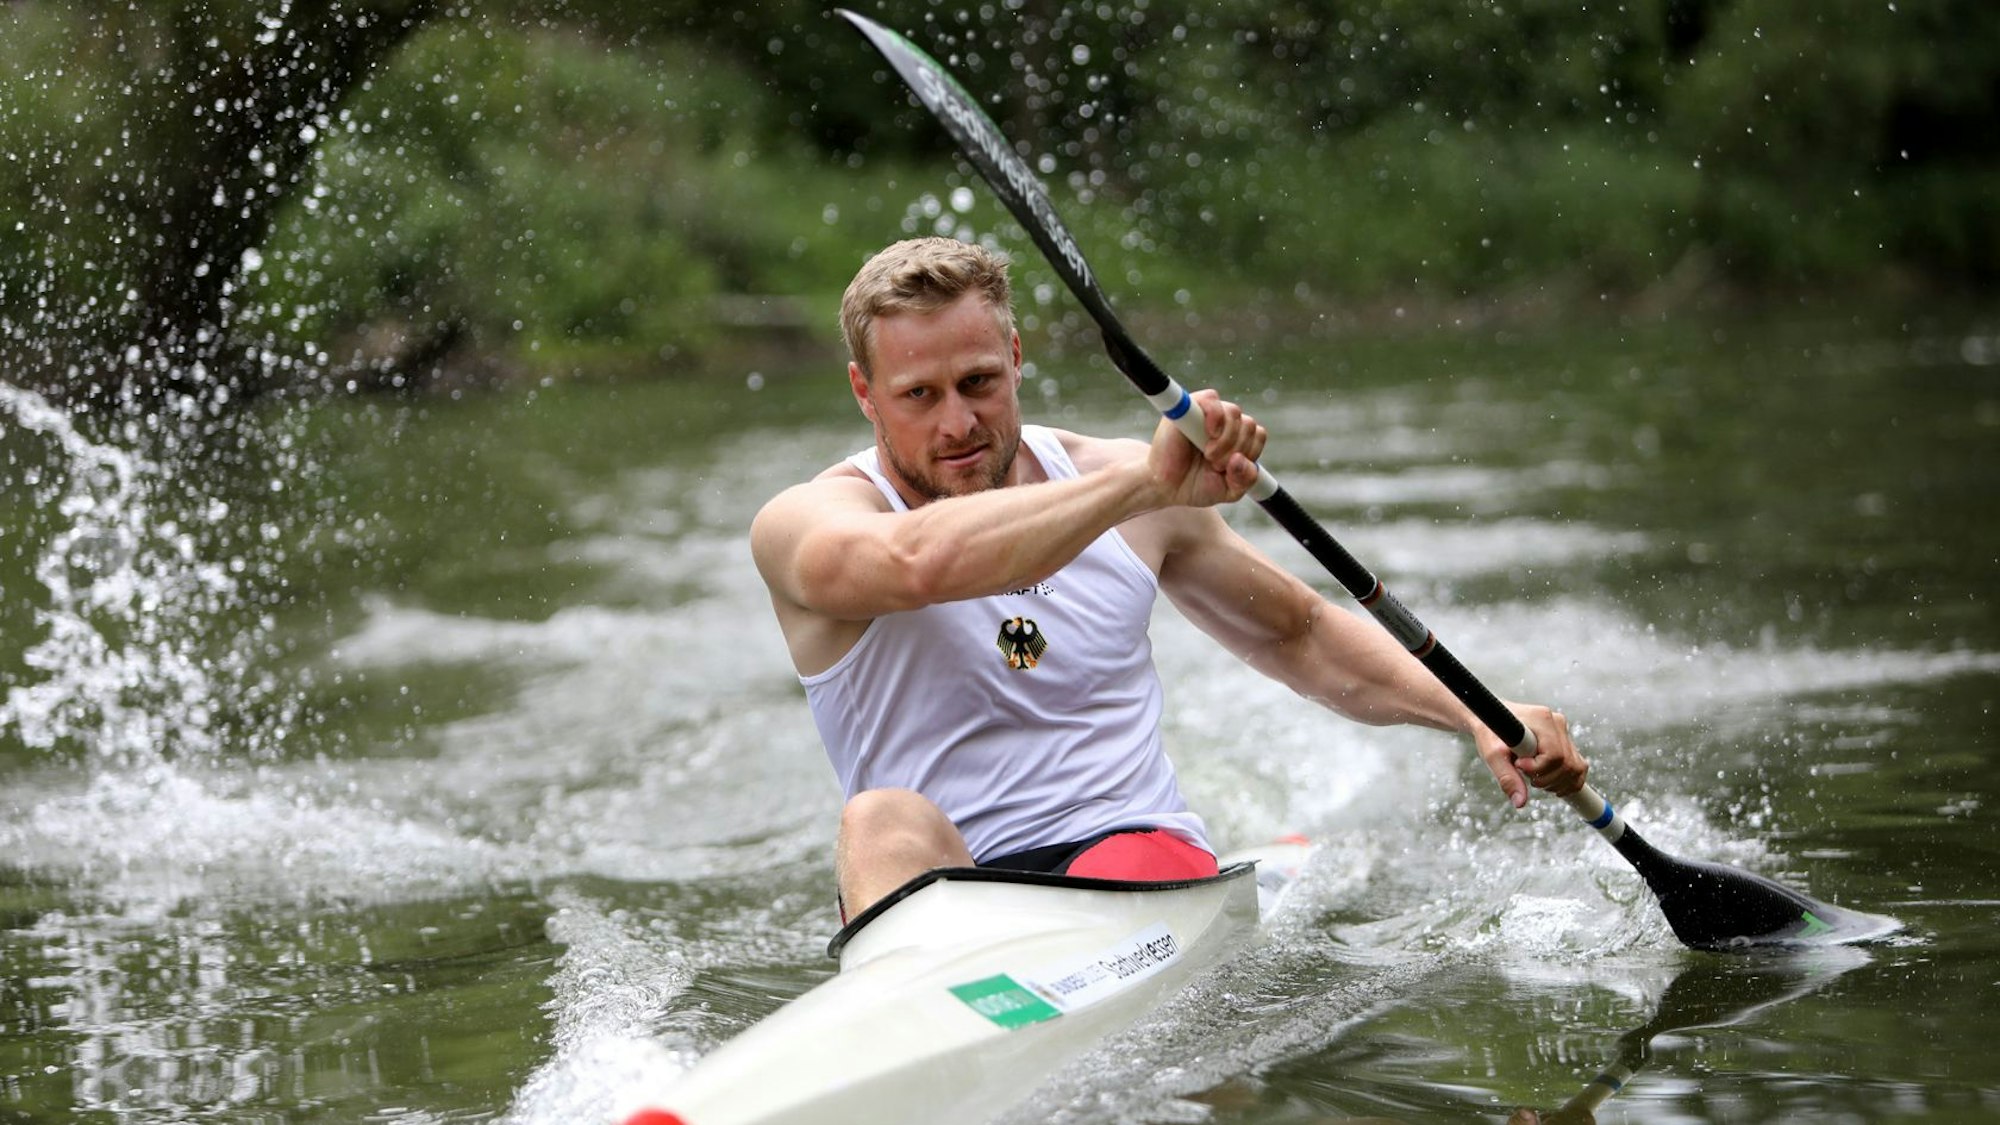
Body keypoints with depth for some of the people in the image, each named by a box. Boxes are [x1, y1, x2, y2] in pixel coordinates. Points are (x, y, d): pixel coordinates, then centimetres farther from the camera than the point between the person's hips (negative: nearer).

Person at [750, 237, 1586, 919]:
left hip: (1152, 864, 3)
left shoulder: (1118, 482, 11)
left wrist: (1478, 719, 11)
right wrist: (1144, 484, -32)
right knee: (884, 824, -36)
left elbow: (1302, 636, 24)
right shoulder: (804, 524, -2)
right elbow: (914, 564, -29)